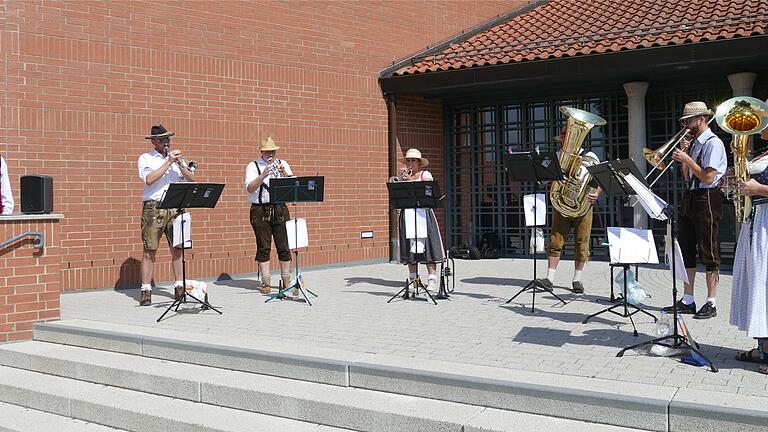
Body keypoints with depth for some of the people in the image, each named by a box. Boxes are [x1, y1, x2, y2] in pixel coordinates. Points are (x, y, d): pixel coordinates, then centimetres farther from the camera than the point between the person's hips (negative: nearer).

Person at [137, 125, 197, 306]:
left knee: (177, 249, 3)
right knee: (150, 250, -5)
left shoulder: (176, 157, 17)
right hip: (153, 208, -4)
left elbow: (191, 179, 10)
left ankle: (179, 287, 11)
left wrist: (180, 164, -6)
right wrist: (168, 162, -13)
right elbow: (149, 179, -13)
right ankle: (145, 291, -2)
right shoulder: (146, 158, 5)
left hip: (175, 208, 4)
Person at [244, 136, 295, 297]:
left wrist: (284, 174, -16)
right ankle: (266, 282, 7)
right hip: (260, 210, -2)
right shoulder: (253, 166, 5)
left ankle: (286, 280, 10)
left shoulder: (283, 164, 14)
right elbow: (249, 188, -8)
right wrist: (263, 176, -22)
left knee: (284, 246, 1)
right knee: (263, 248, 1)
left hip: (280, 209, 2)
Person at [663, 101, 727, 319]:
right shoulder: (693, 143, 15)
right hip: (689, 198, 9)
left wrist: (686, 159, -15)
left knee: (708, 252, -3)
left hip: (706, 199, -9)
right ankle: (687, 301, 16)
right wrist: (684, 154, 4)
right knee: (685, 250, 9)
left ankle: (711, 303, 4)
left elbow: (708, 177, -17)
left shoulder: (713, 143, -10)